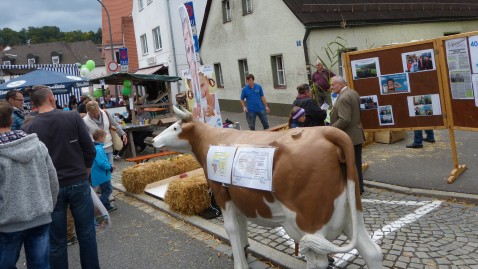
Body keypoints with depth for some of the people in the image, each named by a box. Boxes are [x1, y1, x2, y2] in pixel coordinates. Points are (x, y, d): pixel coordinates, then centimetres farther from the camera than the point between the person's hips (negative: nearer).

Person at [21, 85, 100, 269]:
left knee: (56, 240, 11)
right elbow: (90, 150, -5)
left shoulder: (28, 128, -7)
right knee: (86, 233, 13)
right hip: (78, 183, 0)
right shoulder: (73, 117, -7)